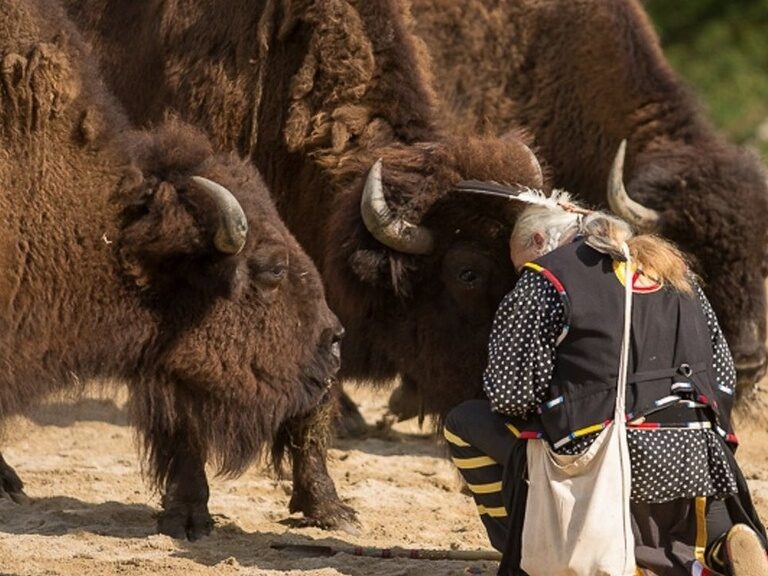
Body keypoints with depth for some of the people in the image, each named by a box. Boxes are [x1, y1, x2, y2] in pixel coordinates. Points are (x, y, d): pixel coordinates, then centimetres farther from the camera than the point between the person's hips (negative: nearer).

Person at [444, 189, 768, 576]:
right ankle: (727, 544, -2)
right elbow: (723, 375, 17)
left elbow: (509, 394, -4)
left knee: (464, 424, 15)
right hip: (693, 465, 5)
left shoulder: (544, 280, 0)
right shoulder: (674, 269, 18)